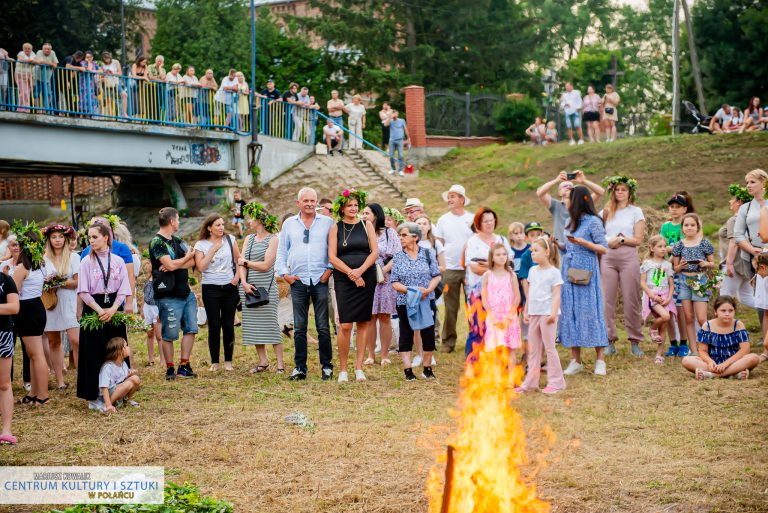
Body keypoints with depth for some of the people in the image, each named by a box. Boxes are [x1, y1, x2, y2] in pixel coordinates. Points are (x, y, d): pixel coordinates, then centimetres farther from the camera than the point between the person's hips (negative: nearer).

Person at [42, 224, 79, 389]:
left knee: (75, 340, -14)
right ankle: (60, 380, 11)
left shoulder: (73, 258, 2)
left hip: (69, 303, -3)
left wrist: (60, 282, -14)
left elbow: (78, 282, -3)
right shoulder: (44, 259, 8)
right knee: (53, 342, 5)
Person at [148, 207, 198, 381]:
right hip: (169, 296, -8)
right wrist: (187, 257, -2)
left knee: (190, 329, 6)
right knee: (169, 335, -1)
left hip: (185, 293, 8)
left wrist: (174, 265, -13)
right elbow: (171, 264, -20)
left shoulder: (177, 241, 16)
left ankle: (184, 366, 14)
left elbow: (192, 262, 5)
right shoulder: (157, 242, -10)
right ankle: (170, 369, 8)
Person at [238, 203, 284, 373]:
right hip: (248, 287, 6)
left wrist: (245, 262, 1)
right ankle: (263, 361, 13)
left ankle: (280, 363, -3)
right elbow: (241, 263, 6)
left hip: (266, 287, -6)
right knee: (253, 325, 5)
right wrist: (244, 282, -9)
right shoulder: (249, 239, 14)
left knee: (270, 324, -7)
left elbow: (265, 265, -10)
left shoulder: (273, 239, -3)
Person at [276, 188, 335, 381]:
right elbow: (281, 251, 15)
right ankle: (299, 367, 8)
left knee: (323, 327, -1)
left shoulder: (327, 223, 7)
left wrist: (330, 270, -4)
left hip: (320, 280, -2)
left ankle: (327, 366, 7)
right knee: (299, 328, 3)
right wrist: (284, 273, 5)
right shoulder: (289, 224, 13)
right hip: (298, 281, 2)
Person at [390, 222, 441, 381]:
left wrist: (428, 290, -17)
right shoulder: (398, 257, 2)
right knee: (406, 334, 1)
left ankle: (427, 368, 16)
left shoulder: (428, 254, 2)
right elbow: (394, 282, -2)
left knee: (428, 333, 3)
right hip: (405, 302, 0)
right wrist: (411, 290, -17)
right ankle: (408, 369, 5)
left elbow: (436, 276, 1)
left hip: (426, 301, 0)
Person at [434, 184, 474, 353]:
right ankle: (448, 341, 8)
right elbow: (439, 244, 8)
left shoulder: (472, 219, 4)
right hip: (450, 269, 1)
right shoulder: (443, 220, 7)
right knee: (450, 307, 2)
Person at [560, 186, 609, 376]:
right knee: (570, 313, 4)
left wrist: (582, 242, -20)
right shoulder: (572, 222, 15)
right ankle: (575, 360, 8)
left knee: (589, 312, -6)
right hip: (569, 272, 7)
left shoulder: (593, 221, -6)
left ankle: (600, 360, 1)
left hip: (585, 273, -7)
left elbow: (604, 248, -11)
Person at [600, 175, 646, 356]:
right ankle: (610, 340, 3)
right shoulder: (606, 212, 15)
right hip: (607, 258, 2)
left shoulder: (636, 211, 7)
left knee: (631, 300, -3)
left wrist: (620, 240, -9)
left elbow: (639, 240, 1)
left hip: (628, 258, -2)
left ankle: (635, 341, 3)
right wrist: (608, 242, -5)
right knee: (607, 300, -3)